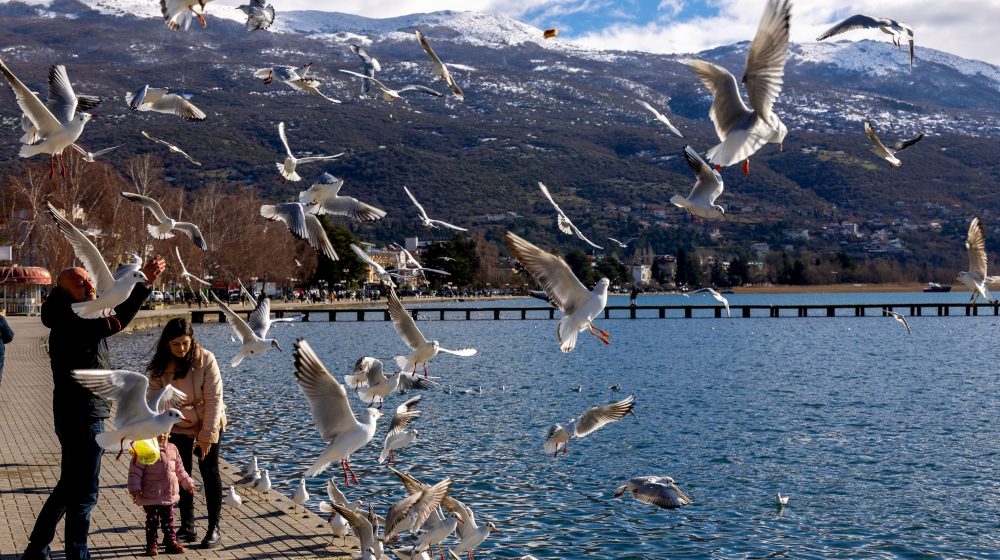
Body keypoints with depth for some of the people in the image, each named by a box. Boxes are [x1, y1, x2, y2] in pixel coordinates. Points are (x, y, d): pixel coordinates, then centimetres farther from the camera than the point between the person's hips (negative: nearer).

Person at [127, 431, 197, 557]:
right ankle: (151, 545, 14)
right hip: (151, 495, -5)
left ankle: (171, 543, 21)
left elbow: (179, 470, 16)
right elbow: (135, 471, -12)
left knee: (168, 520, 12)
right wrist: (135, 489, -19)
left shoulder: (172, 449, 4)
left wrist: (188, 484, 17)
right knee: (152, 520, 4)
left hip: (169, 495, 5)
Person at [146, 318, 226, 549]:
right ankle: (188, 527, 18)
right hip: (178, 427, 3)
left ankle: (214, 529, 7)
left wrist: (206, 435, -21)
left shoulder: (205, 359, -23)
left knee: (210, 473, 1)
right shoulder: (159, 366, -14)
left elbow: (214, 398, -21)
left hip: (209, 424, -3)